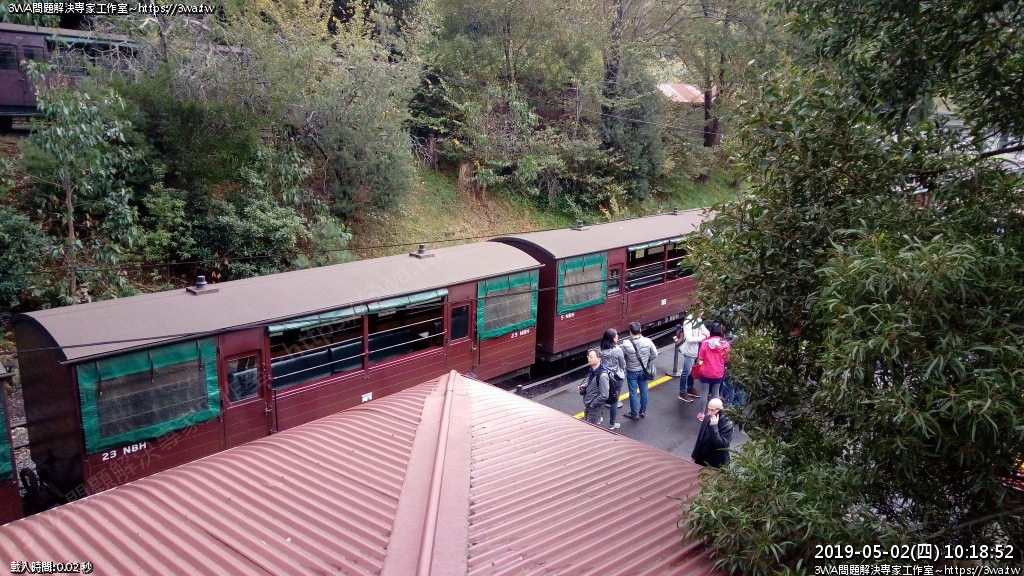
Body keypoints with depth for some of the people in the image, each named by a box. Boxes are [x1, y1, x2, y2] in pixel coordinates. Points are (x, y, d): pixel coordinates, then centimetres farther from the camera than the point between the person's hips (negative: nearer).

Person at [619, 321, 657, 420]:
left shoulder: (625, 344, -24)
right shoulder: (647, 341, -17)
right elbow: (655, 354, -7)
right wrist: (647, 361, 10)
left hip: (631, 371, -2)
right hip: (643, 370, 3)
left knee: (633, 392, 11)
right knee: (643, 391, 18)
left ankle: (634, 414, 21)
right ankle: (643, 411, 32)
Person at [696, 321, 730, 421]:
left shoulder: (705, 342, -16)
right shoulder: (725, 343, -9)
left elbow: (700, 358, -9)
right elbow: (726, 358, 2)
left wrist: (699, 363, 10)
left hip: (706, 372, -2)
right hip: (719, 373, 2)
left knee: (704, 392, 9)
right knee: (715, 393, 15)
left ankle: (702, 414, 15)